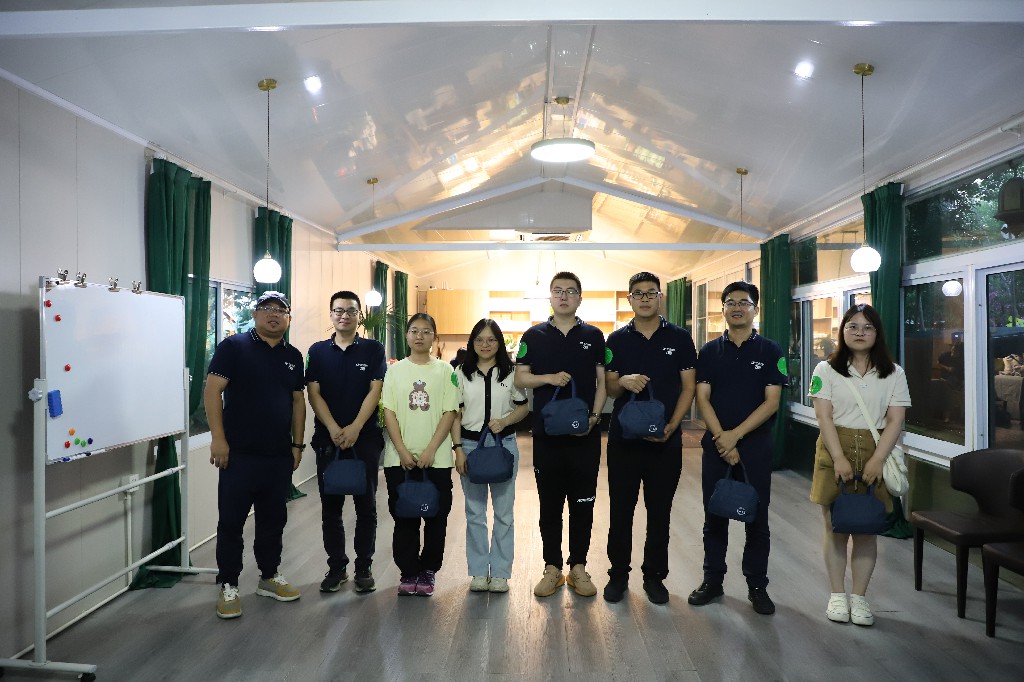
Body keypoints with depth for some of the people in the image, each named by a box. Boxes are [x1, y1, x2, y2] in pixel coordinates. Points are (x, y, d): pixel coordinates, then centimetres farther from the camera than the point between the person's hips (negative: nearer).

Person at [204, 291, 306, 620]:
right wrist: (218, 438, -15)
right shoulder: (233, 346, -5)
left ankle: (269, 577, 28)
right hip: (239, 454, -5)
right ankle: (228, 586, 15)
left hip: (279, 456, 5)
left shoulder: (293, 356, 11)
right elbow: (212, 390, -9)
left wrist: (297, 444, 9)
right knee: (231, 521, 3)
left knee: (274, 519, 14)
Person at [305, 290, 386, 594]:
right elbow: (314, 393, 0)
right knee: (330, 506, 8)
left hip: (366, 437, -1)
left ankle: (364, 567, 16)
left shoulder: (373, 349, 2)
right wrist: (334, 429, -14)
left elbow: (375, 391, -5)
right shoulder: (318, 351, 7)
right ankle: (336, 566, 20)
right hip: (327, 438, 2)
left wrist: (355, 428, -15)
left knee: (366, 505, 5)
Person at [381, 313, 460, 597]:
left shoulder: (445, 370, 3)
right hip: (400, 459, 1)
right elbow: (389, 412, 2)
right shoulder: (395, 370, 6)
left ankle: (427, 571, 20)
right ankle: (408, 571, 20)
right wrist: (402, 451, -8)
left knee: (436, 517, 4)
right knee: (404, 518, 5)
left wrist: (430, 450, -10)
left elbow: (449, 413, -2)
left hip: (436, 458, 0)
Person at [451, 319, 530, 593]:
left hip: (504, 444, 0)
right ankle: (478, 571, 21)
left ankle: (500, 572, 18)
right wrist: (458, 449, -5)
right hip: (470, 444, 1)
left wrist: (505, 420, -14)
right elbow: (455, 413, 2)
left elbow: (523, 407, 5)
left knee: (503, 512, 6)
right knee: (475, 513, 9)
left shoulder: (511, 371, 2)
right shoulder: (462, 373, 3)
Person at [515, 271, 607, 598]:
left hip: (585, 433, 0)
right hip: (547, 433, 0)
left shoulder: (593, 335, 6)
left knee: (583, 503, 8)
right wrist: (549, 378, -14)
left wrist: (594, 417, -7)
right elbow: (520, 378, 4)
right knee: (549, 503, 8)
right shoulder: (534, 335, 5)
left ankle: (578, 567, 21)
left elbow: (602, 381, 6)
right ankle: (552, 568, 20)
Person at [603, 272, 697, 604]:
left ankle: (654, 576, 22)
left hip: (665, 440, 0)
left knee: (660, 511, 8)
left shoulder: (679, 338, 3)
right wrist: (623, 382, -17)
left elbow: (688, 387, 2)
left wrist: (671, 427, -10)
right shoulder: (617, 340, 6)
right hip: (623, 438, 1)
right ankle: (618, 573, 20)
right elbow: (609, 390, 7)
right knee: (620, 509, 6)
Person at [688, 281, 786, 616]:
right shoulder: (710, 351, 4)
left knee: (757, 517, 6)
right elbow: (702, 398, -2)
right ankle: (713, 580, 21)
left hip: (755, 446, -1)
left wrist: (736, 434, -15)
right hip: (716, 445, 2)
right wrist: (721, 439, -13)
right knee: (714, 516, 9)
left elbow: (771, 401, -7)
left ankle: (757, 585, 20)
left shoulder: (770, 351, -1)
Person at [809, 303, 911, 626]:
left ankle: (859, 596, 18)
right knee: (835, 528, 4)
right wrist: (839, 459, -16)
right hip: (835, 453, -1)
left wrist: (877, 460, -13)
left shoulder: (894, 373, 6)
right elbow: (824, 417, -6)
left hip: (875, 455, 1)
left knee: (866, 529, 5)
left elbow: (895, 421, -1)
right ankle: (837, 594, 17)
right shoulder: (826, 370, 2)